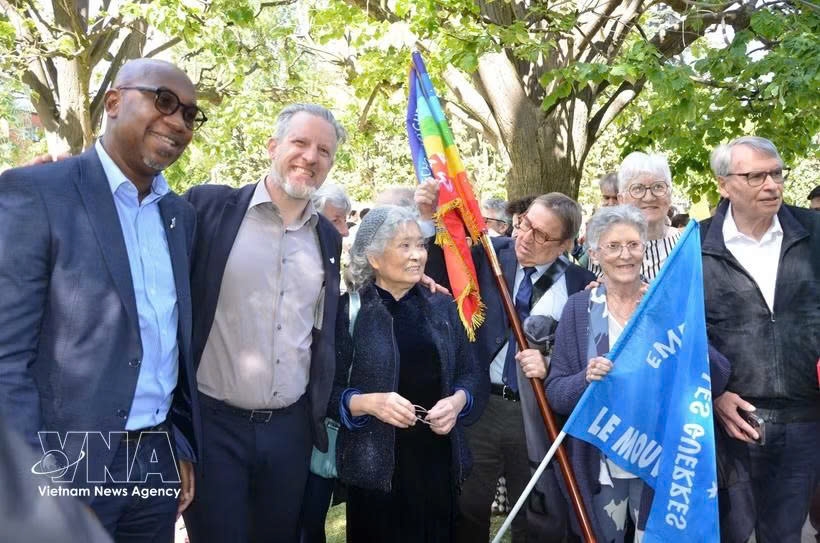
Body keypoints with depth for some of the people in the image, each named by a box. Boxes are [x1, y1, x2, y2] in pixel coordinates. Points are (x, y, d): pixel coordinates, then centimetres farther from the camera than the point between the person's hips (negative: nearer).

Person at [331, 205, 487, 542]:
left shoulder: (442, 307, 7)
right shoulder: (348, 311, -6)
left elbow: (472, 375, 10)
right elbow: (326, 390, -7)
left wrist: (458, 401, -10)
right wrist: (367, 403, -23)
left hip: (439, 460, 4)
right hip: (377, 466, -4)